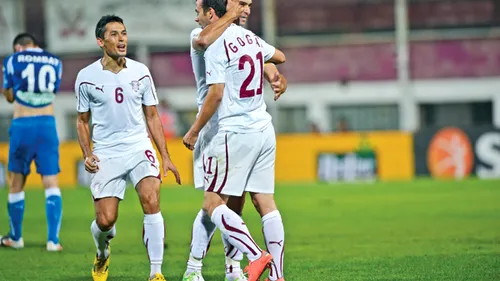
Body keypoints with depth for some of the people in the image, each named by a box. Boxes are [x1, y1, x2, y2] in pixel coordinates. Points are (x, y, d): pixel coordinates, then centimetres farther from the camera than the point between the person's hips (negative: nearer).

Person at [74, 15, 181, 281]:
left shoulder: (140, 72, 3)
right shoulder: (87, 77, -1)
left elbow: (152, 116, 11)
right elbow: (82, 120, 10)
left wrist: (165, 156, 6)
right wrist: (87, 154, -6)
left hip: (139, 147, 1)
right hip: (106, 154, -1)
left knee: (151, 202, -22)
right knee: (105, 220, -5)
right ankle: (102, 254, 32)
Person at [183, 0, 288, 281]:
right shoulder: (202, 34, -7)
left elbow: (272, 71, 9)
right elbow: (204, 40, -33)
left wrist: (279, 82, -14)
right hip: (214, 129, -6)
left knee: (237, 202, 8)